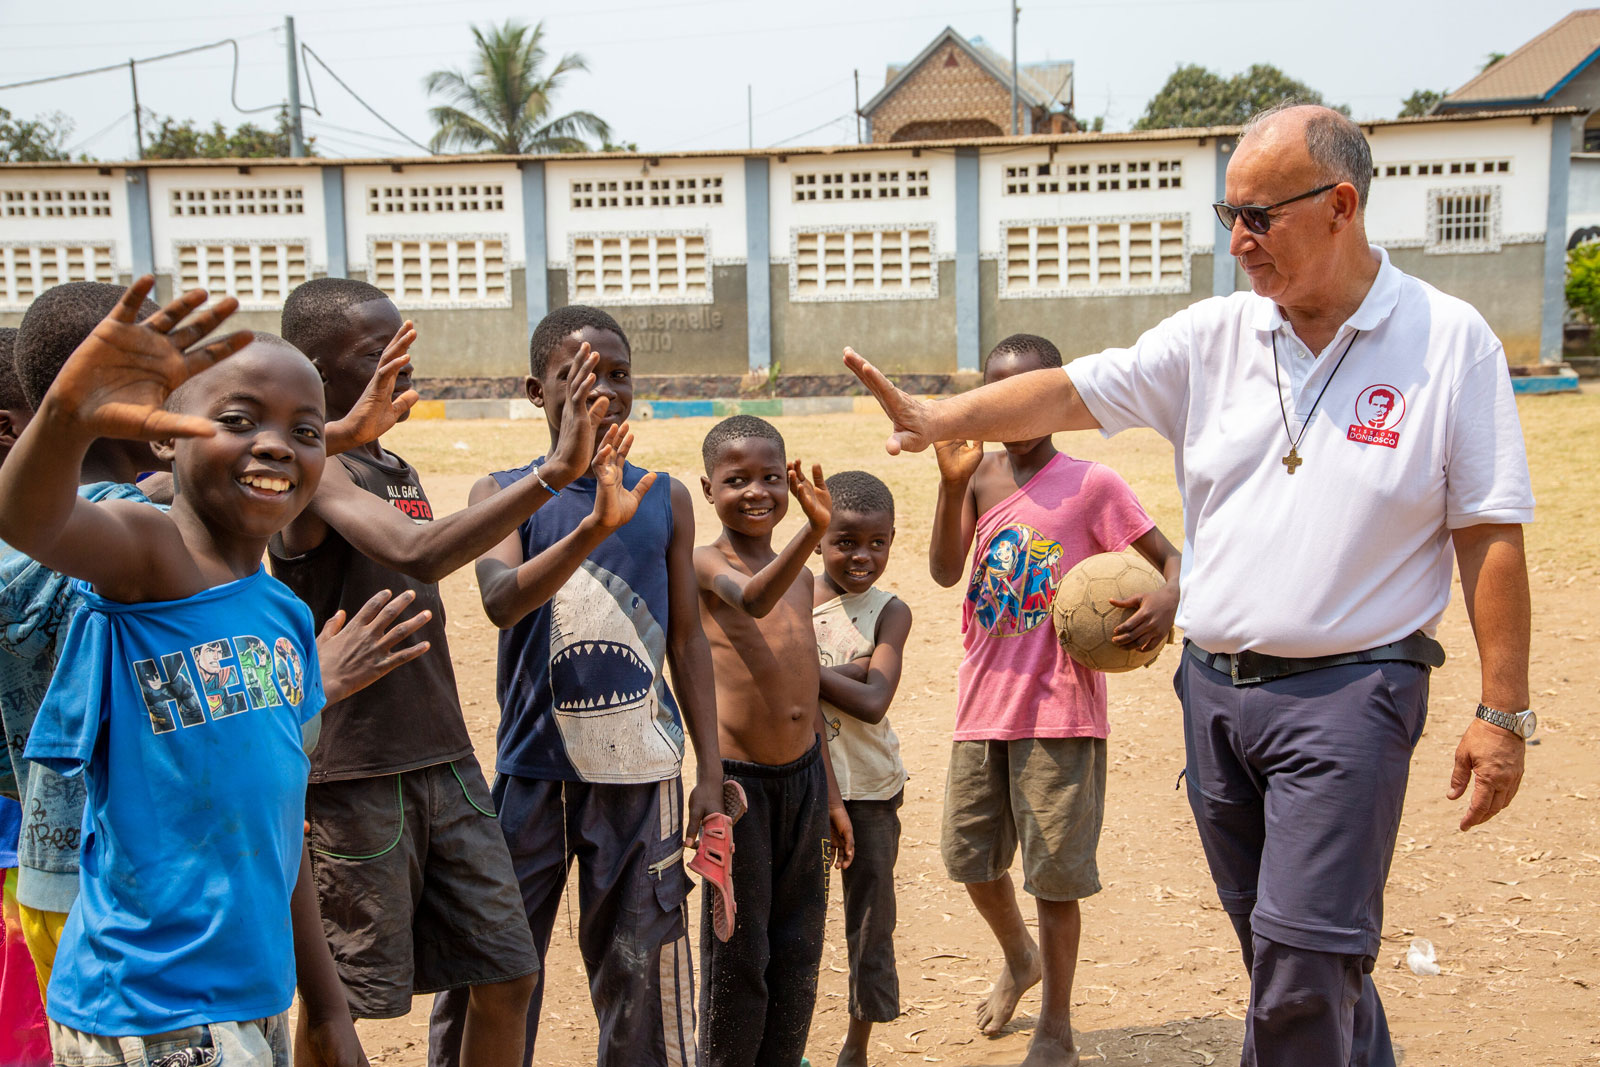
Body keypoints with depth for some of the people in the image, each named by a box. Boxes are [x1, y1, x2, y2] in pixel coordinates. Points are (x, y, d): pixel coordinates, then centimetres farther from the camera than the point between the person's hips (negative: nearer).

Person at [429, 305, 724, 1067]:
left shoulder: (666, 500, 8)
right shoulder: (503, 493, 1)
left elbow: (686, 640, 11)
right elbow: (502, 601, -18)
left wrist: (710, 772, 6)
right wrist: (595, 525, -33)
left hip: (641, 772, 1)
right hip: (532, 768, -1)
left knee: (642, 979, 6)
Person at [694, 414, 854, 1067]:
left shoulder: (801, 577, 11)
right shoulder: (705, 565, -9)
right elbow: (751, 600, -34)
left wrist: (831, 795, 17)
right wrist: (814, 531, -50)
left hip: (802, 774, 6)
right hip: (735, 777, -6)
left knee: (798, 946, 12)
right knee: (737, 950, 2)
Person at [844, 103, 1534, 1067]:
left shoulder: (1451, 341, -5)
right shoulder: (1214, 336, 5)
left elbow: (1490, 537, -5)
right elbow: (1069, 394, -1)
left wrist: (1503, 711, -6)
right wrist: (939, 420, -17)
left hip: (1350, 689, -4)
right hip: (1216, 686, 5)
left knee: (1304, 957, -9)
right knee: (1282, 946, 15)